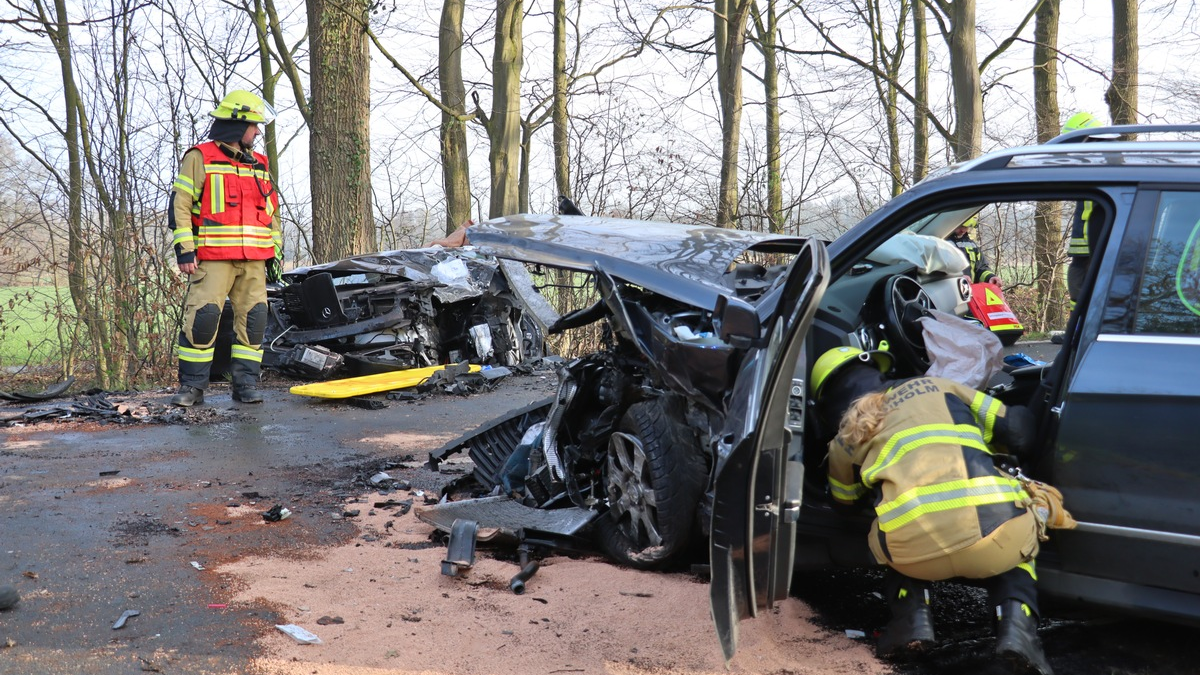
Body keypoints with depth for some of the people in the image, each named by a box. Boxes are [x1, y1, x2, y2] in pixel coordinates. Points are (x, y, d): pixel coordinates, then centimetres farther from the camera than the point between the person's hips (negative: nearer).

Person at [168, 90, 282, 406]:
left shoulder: (259, 165, 21)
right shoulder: (200, 158, 2)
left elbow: (271, 211, 27)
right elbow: (180, 205, -2)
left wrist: (276, 251, 20)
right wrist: (184, 250, -10)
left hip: (255, 259, 5)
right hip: (213, 258, -5)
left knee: (252, 319, 1)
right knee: (202, 317, -11)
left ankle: (246, 383, 9)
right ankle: (191, 385, -2)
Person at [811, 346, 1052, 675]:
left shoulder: (845, 438, 25)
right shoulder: (937, 385, 27)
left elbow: (845, 500, 43)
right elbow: (1018, 429, 26)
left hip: (917, 548, 0)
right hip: (994, 526, 1)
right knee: (1014, 547, 37)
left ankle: (911, 617, 12)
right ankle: (1016, 623, 10)